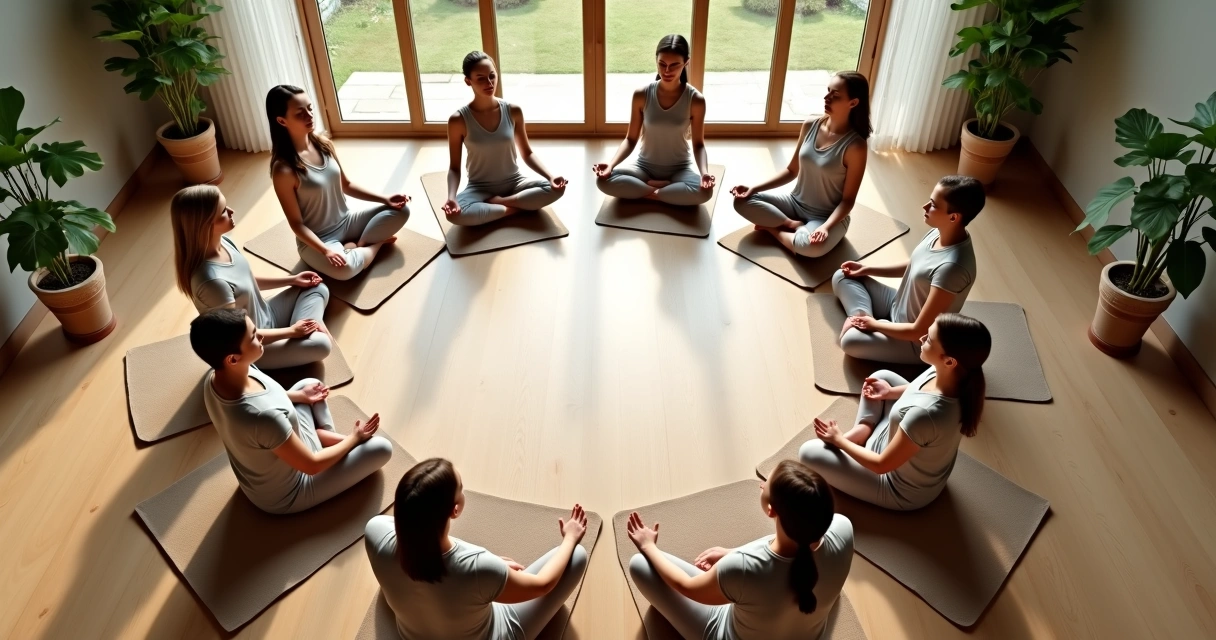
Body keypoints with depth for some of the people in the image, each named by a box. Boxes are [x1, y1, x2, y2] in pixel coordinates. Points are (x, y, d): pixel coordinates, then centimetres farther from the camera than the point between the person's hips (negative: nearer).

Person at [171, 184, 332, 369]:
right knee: (321, 345, -26)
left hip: (265, 316, 9)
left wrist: (292, 280, 6)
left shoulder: (223, 241, -11)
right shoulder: (211, 280, -36)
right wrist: (291, 331, -17)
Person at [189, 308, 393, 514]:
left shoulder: (216, 377, -20)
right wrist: (354, 438, -11)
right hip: (285, 495, -7)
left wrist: (299, 396, 11)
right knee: (381, 448, -5)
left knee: (309, 383, 17)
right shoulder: (263, 417, -44)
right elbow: (312, 465, -27)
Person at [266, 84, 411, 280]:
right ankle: (375, 244, -4)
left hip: (346, 221, 6)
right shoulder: (284, 170, -23)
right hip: (317, 239, -6)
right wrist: (326, 250, -31)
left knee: (401, 211, -6)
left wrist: (384, 199, -1)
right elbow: (296, 223, -18)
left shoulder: (324, 145, -3)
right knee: (345, 268, -36)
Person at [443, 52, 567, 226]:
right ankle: (514, 209, -16)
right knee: (456, 214, -35)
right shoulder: (458, 120, -13)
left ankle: (499, 202, -14)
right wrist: (451, 197, -27)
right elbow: (454, 168, -7)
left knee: (555, 189, -24)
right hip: (480, 189, -2)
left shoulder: (513, 111, -6)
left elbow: (527, 153, 3)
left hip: (514, 183, 2)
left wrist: (550, 176, -14)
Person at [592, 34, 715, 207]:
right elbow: (631, 139, -4)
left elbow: (698, 144, -6)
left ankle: (646, 192, -16)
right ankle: (662, 188, -14)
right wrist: (611, 164, -22)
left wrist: (704, 173, -26)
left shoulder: (695, 100, -13)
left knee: (704, 192, -34)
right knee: (603, 180, -26)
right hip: (645, 167, 1)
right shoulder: (641, 95, -10)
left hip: (679, 169, -1)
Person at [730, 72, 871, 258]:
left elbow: (848, 200, -15)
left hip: (827, 216, -5)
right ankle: (793, 225, -10)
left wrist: (826, 227, -32)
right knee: (742, 201, -13)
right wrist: (755, 188, -5)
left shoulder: (855, 146, -19)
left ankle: (773, 227, -9)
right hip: (795, 202, 5)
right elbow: (792, 170, 7)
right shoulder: (810, 126, -4)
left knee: (812, 246, -38)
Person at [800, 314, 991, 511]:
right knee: (881, 376, 13)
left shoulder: (925, 414, -44)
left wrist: (839, 440, -13)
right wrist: (891, 393, -1)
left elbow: (882, 464, -27)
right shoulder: (954, 375, -22)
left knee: (809, 452, -6)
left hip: (903, 490, -7)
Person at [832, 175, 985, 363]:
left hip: (917, 342, -9)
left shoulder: (952, 267, -36)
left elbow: (919, 331, -30)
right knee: (842, 277, 6)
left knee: (850, 341, -34)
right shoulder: (939, 233, -10)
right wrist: (867, 270, 6)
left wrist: (874, 324, -16)